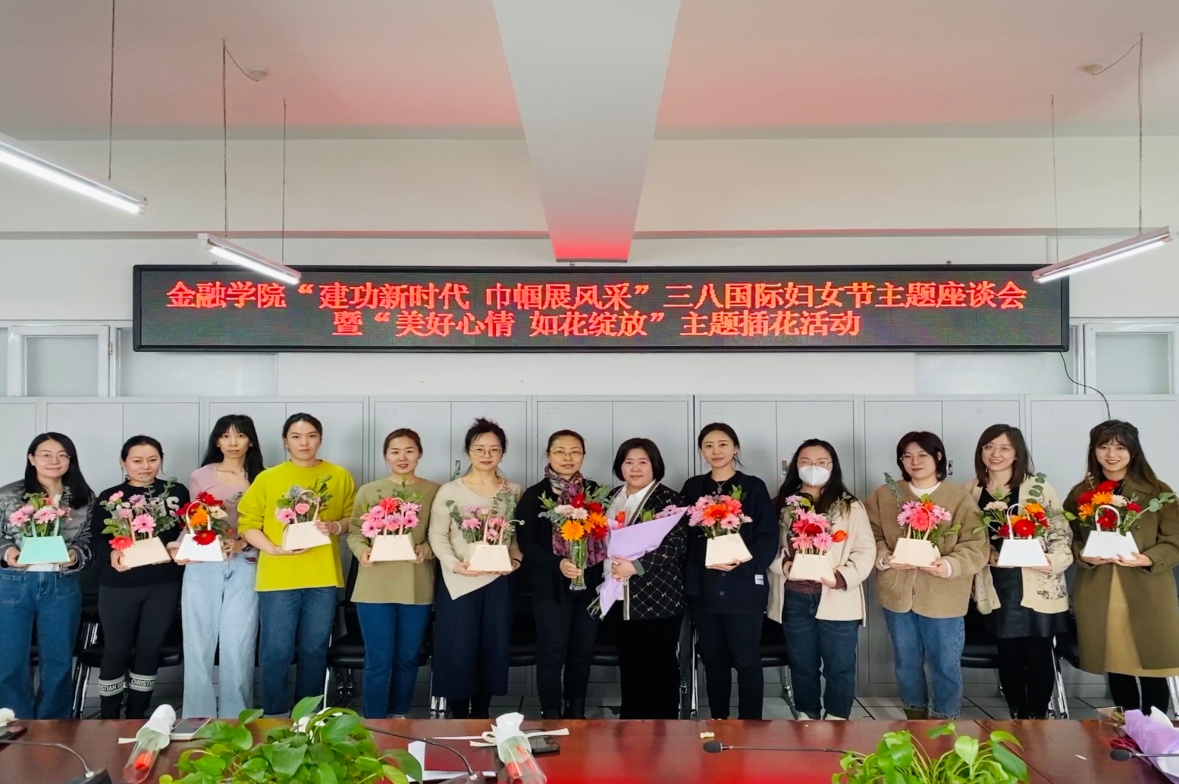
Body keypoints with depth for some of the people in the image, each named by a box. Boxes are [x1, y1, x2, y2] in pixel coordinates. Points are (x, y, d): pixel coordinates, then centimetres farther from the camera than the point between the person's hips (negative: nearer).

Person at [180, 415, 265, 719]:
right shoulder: (200, 476, 8)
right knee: (199, 643, 2)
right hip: (202, 565, 1)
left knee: (238, 647, -1)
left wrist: (240, 543, -15)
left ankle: (235, 720, 9)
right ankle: (198, 719, 12)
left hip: (244, 566, -1)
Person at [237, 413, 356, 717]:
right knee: (276, 651, 2)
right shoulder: (267, 478, 1)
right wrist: (274, 549, -14)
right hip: (278, 577, -1)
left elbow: (353, 517, 9)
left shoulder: (340, 476, 5)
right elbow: (247, 524, -1)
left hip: (323, 577, 2)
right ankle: (274, 717, 17)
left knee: (314, 650, 10)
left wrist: (335, 526, -11)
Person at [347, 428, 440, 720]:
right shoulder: (368, 491, 5)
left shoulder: (434, 491, 3)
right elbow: (355, 532, 4)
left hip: (417, 587, 1)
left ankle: (401, 717, 30)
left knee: (408, 658, 13)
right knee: (378, 661, 1)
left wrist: (427, 549, -18)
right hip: (375, 586, -1)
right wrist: (361, 550, -16)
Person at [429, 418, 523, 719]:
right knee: (458, 649, -1)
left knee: (493, 648, 8)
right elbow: (437, 534, -6)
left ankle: (481, 712, 23)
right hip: (459, 581, -3)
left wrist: (516, 559, -9)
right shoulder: (450, 490, -3)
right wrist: (454, 564, -20)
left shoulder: (514, 491, 7)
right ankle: (458, 716, 13)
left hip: (498, 580, 3)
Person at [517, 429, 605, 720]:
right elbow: (526, 543, -8)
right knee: (552, 653, 2)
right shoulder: (535, 495, -4)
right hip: (552, 585, -3)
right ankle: (551, 716, 13)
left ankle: (576, 713, 25)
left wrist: (603, 572, -2)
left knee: (582, 651, 11)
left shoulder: (594, 491, 7)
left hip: (590, 583, 4)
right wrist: (558, 564, -21)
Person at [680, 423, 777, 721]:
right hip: (703, 587, 4)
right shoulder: (692, 488, 10)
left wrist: (743, 563, -21)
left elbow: (768, 538, -6)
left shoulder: (753, 487, 0)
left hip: (743, 587, -3)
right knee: (713, 658, 11)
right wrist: (687, 577, -10)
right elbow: (683, 535, 6)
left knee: (746, 659, 1)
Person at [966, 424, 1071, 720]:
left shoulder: (1038, 487, -4)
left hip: (1037, 584, -2)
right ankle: (1017, 716, 25)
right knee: (1008, 655, 11)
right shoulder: (971, 491, 5)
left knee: (1039, 654, 4)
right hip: (996, 585, 3)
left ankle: (1037, 718, 19)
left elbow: (1060, 532, -7)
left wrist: (1054, 559, -24)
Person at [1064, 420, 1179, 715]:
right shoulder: (1080, 494, 7)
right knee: (1115, 670, 10)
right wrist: (1084, 556, -11)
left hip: (1148, 595, -2)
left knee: (1152, 672, 3)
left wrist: (1146, 559, -19)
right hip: (1098, 596, 2)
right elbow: (1067, 541, 10)